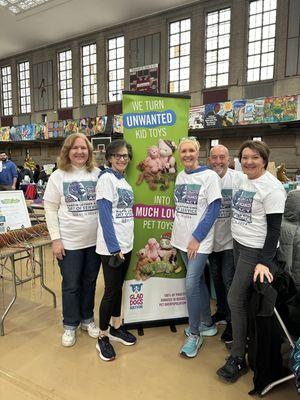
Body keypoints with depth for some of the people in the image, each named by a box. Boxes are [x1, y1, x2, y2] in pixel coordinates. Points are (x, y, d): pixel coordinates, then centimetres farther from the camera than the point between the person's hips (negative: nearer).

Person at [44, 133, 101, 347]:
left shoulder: (98, 174, 1)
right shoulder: (58, 176, -3)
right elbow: (50, 209, -3)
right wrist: (56, 239, -9)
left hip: (95, 240, 2)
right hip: (69, 241, -2)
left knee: (89, 282, 16)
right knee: (71, 285, 10)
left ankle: (88, 319, 37)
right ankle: (70, 325, 31)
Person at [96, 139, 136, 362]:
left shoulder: (125, 182, 12)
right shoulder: (106, 179, -11)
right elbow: (105, 215, -17)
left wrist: (125, 244, 11)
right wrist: (114, 247, -19)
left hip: (126, 244, 7)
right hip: (111, 246, -7)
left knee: (119, 286, 17)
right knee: (111, 290, 1)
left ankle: (116, 328, 33)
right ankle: (103, 337, 19)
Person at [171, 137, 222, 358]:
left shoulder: (209, 176, -8)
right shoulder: (180, 176, 9)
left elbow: (214, 209, -12)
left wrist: (197, 238, -14)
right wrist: (178, 233, 9)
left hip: (200, 241, -6)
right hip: (183, 239, 6)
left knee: (191, 284, -8)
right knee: (199, 281, 16)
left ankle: (194, 334, 12)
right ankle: (207, 324, 34)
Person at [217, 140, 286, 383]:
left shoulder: (271, 187, -16)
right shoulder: (245, 180, 8)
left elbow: (274, 228, -18)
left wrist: (264, 262, -21)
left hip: (256, 250, -7)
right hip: (239, 244, 7)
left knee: (236, 299, -4)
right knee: (245, 297, 15)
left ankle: (238, 358, 12)